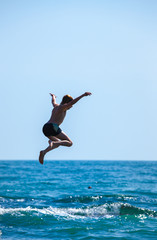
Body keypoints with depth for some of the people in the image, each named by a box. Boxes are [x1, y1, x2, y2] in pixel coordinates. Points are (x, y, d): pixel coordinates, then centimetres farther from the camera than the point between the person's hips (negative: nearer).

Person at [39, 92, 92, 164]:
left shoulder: (56, 106, 25)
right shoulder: (62, 107, 1)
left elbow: (53, 101, 50)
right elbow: (72, 102, -15)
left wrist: (53, 96, 73)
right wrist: (83, 95, -21)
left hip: (45, 128, 9)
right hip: (53, 127, -9)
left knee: (58, 143, 29)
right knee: (69, 143, -5)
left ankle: (44, 152, 2)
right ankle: (53, 143, -31)